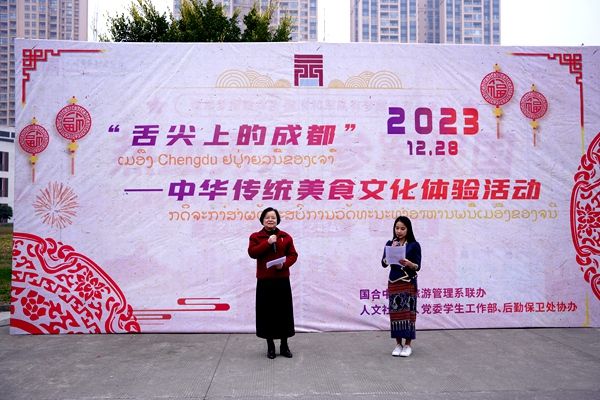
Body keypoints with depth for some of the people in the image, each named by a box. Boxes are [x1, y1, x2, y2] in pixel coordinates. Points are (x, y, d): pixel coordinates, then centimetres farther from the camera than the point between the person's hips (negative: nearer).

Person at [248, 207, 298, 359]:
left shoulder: (285, 237, 7)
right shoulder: (256, 236, 3)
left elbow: (293, 255, 4)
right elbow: (252, 253, -12)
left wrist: (284, 264, -15)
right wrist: (268, 242, -18)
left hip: (282, 279, 1)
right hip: (264, 281, -1)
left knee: (284, 312, 5)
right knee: (267, 312, 3)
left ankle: (284, 346, 19)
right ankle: (270, 346, 17)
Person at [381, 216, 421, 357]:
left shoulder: (414, 245, -4)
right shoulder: (390, 243, 4)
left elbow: (418, 267, -7)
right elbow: (384, 264, -4)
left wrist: (409, 263, -26)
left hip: (409, 283, -3)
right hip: (394, 282, 3)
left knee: (408, 312, -1)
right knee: (395, 313, 4)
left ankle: (408, 344, 9)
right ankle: (398, 344, 14)